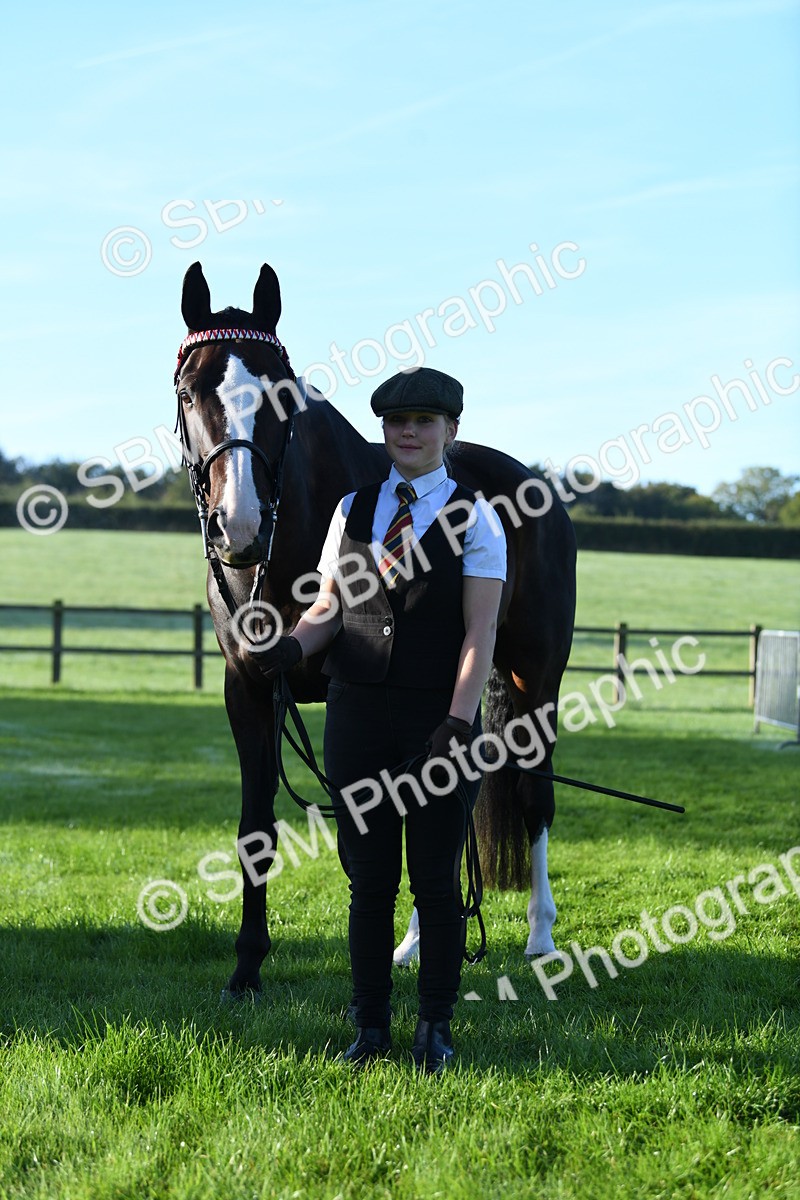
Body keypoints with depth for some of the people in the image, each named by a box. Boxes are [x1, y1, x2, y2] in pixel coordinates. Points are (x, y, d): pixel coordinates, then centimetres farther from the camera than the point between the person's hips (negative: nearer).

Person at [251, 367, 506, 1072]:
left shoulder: (474, 518, -1)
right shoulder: (352, 508, 10)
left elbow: (480, 633, -7)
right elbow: (331, 607, 9)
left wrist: (458, 721, -18)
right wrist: (294, 645, -13)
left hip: (438, 719, -3)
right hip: (358, 719, 3)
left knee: (435, 882, 2)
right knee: (369, 880, 6)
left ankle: (436, 1030, 13)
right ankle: (371, 1028, 14)